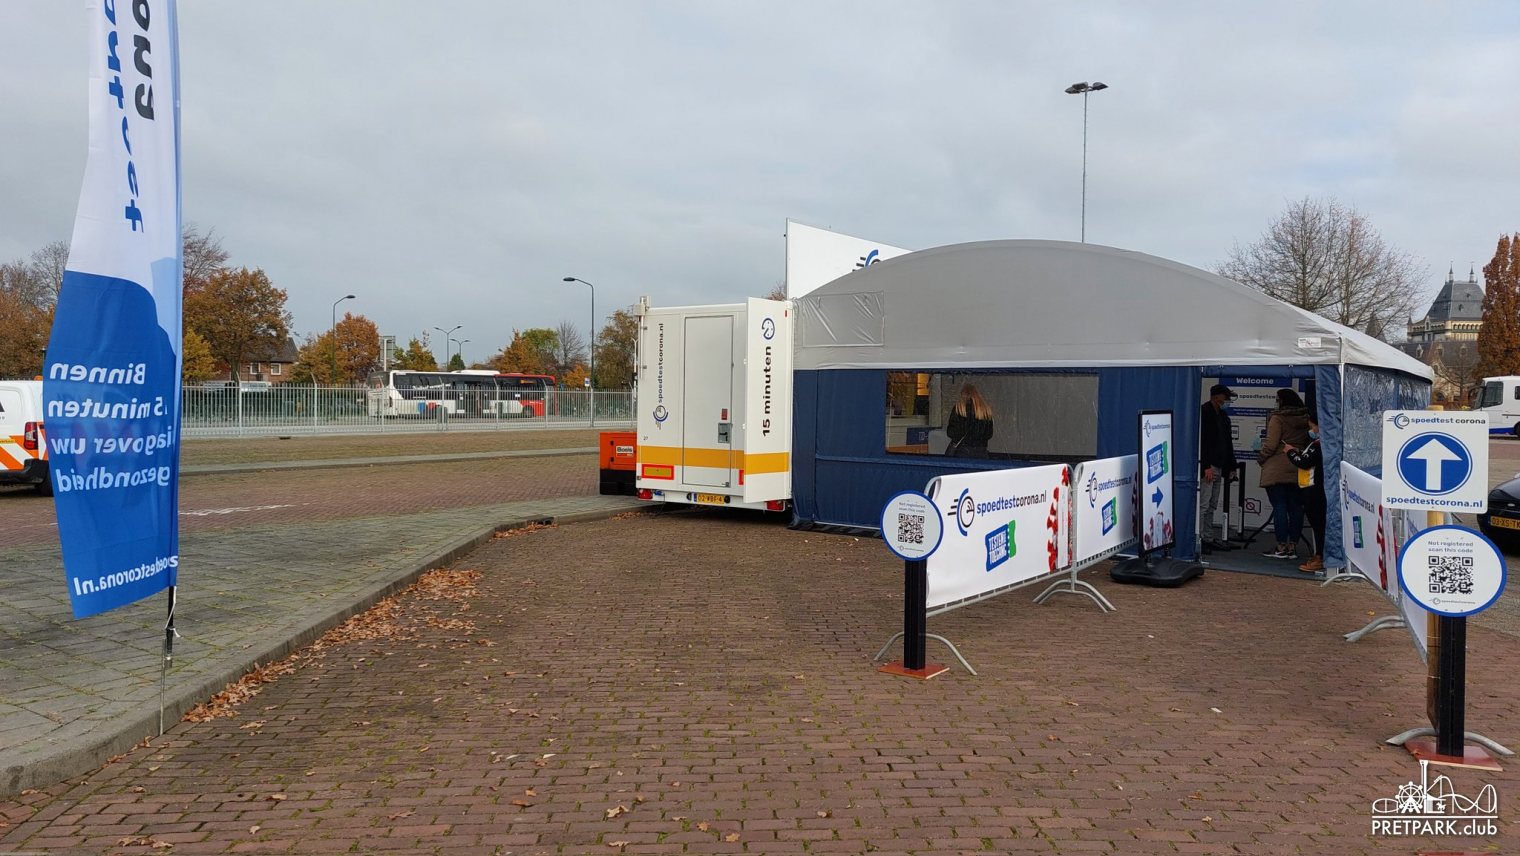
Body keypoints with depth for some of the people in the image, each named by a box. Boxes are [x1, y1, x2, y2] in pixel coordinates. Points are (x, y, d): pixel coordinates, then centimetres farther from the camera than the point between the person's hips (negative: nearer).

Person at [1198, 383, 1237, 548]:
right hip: (1207, 467, -9)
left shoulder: (1223, 416, 18)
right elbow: (1201, 441, -17)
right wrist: (1206, 466, -22)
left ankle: (1209, 538, 15)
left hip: (1219, 468, 9)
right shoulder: (1204, 413, -9)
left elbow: (1227, 443, 22)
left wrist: (1231, 466, 17)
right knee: (1203, 505, -10)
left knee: (1212, 506, 11)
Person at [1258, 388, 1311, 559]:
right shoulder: (1305, 419, 8)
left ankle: (1281, 547, -2)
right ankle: (1293, 547, 11)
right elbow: (1308, 443, 11)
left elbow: (1271, 444, -14)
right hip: (1298, 470, 6)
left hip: (1277, 469, -6)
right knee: (1295, 507, 7)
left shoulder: (1277, 418, -10)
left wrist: (1261, 458, 1)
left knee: (1279, 507, -3)